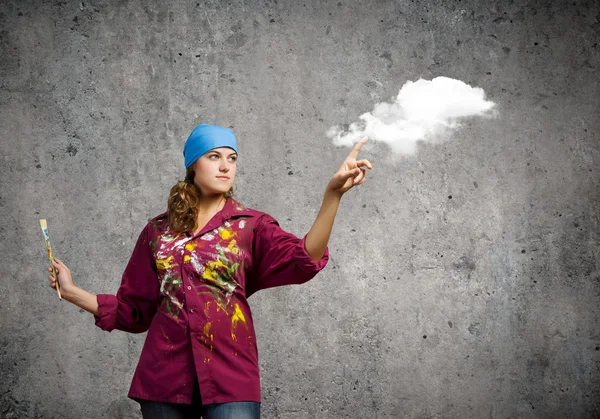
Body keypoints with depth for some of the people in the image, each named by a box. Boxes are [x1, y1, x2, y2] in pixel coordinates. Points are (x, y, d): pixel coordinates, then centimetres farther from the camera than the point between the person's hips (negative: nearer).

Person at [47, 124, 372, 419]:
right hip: (165, 373, 2)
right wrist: (72, 292, 10)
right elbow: (134, 308, 17)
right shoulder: (159, 230, 11)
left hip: (229, 372, -2)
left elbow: (303, 260, -15)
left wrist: (332, 193, -27)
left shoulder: (250, 225, 4)